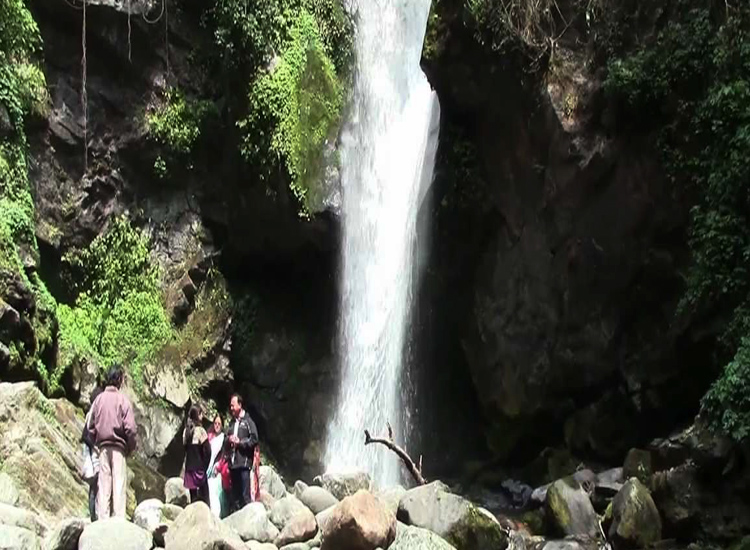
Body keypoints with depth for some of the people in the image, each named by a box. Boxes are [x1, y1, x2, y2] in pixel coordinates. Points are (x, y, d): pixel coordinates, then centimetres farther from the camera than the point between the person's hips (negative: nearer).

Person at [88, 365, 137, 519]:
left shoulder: (99, 399, 4)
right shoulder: (123, 399, -6)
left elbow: (91, 426, 8)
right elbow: (130, 427, -9)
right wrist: (131, 447, 3)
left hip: (103, 447, 4)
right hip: (119, 446, -3)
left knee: (103, 485, 6)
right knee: (119, 484, -3)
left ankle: (102, 519, 6)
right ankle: (119, 518, -7)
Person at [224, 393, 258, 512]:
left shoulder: (248, 421, 0)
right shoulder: (231, 423, 18)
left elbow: (254, 439, -8)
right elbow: (225, 441, 21)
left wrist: (239, 442, -11)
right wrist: (229, 440, 0)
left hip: (244, 462, -7)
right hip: (232, 462, 7)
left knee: (245, 495, -8)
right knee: (235, 495, 11)